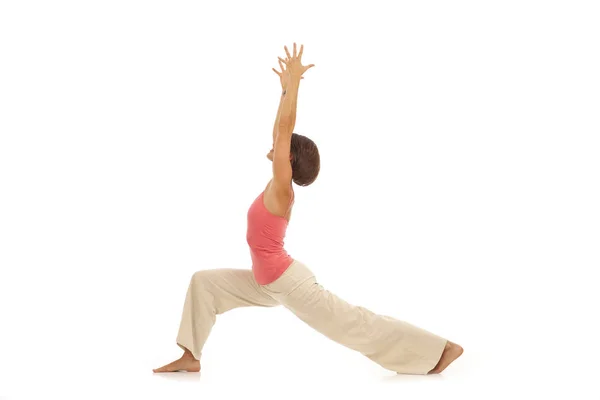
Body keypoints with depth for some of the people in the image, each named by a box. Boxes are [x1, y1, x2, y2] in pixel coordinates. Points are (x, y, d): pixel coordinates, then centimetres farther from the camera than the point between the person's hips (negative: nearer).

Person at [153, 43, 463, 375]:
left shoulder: (282, 186, -16)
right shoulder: (278, 183, 5)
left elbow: (284, 126, -20)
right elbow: (282, 128, 11)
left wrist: (294, 80, -16)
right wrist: (286, 87, 17)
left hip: (289, 284, -9)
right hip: (270, 282, 9)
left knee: (356, 324, -2)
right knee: (204, 282, 8)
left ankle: (441, 349, 8)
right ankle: (190, 357, 11)